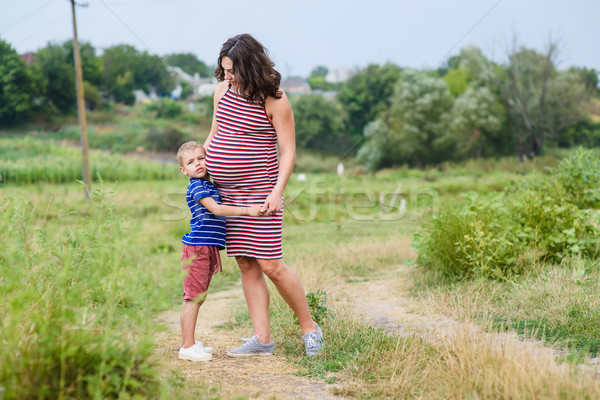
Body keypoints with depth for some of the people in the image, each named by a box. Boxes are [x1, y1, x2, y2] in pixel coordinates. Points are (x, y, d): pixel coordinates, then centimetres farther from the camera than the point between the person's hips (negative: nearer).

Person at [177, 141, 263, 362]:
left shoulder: (210, 186, 17)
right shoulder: (196, 188, -11)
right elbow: (215, 209, -22)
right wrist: (246, 210, -27)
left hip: (207, 249, 9)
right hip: (197, 247, -9)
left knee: (196, 299, 14)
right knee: (194, 298, -7)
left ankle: (189, 342, 22)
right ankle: (188, 346, -5)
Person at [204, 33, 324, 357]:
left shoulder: (275, 100, -10)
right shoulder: (223, 90, 8)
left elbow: (288, 152, -10)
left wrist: (277, 191, -20)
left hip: (259, 189, -6)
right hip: (227, 192, 6)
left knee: (270, 265, -8)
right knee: (247, 266, 5)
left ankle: (309, 327, 11)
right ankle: (262, 339, 9)